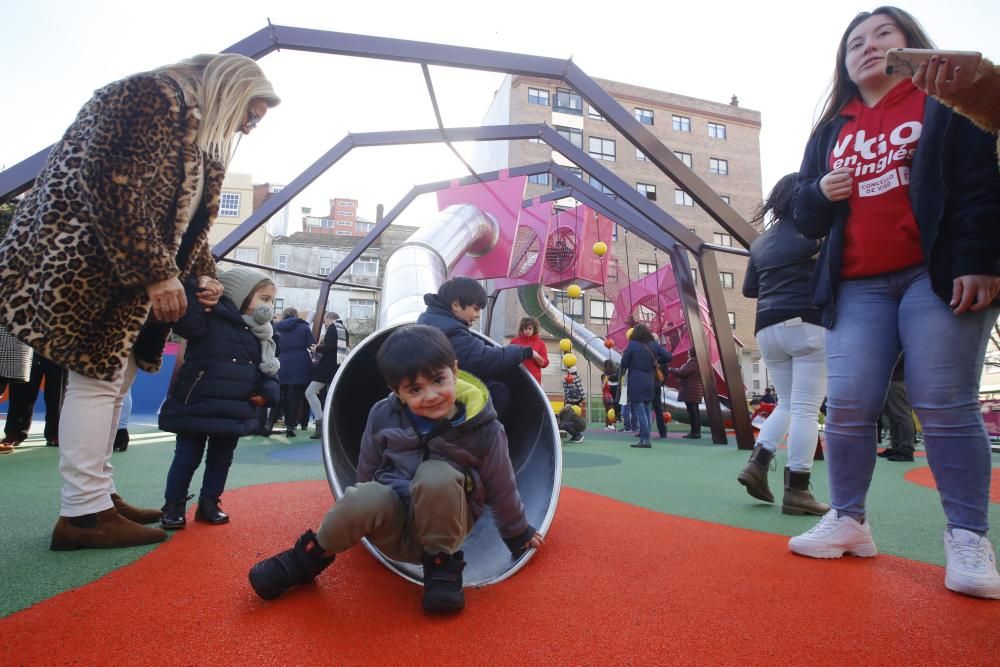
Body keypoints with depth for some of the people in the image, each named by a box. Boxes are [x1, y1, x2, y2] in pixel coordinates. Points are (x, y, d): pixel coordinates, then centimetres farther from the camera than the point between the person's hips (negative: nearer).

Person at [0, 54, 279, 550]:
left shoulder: (203, 140, 16)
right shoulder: (156, 95, -13)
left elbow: (184, 216, 20)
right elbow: (118, 189, -24)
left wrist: (202, 273, 5)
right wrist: (157, 273, -25)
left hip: (125, 271, 10)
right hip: (81, 260, -10)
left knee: (114, 375, 8)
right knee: (96, 373, -11)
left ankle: (94, 497, 15)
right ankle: (84, 513, -5)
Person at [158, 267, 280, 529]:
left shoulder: (260, 336, 8)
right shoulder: (211, 318, -11)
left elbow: (269, 372, 12)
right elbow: (183, 318, -29)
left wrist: (267, 392, -5)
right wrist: (195, 289, -30)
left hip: (235, 412, 6)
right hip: (196, 407, -6)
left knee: (221, 460, 15)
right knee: (187, 458, 6)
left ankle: (209, 504, 31)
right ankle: (173, 507, 23)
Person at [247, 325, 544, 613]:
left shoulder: (483, 428, -14)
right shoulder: (383, 416, -9)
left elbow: (502, 489, 2)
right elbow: (367, 472, 10)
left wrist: (519, 536, 15)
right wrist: (358, 519, 23)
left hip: (444, 523, -2)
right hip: (393, 527, 2)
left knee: (436, 475, -34)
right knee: (367, 497, -34)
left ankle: (442, 562, -11)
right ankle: (310, 557, -4)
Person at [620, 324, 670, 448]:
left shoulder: (632, 344, -7)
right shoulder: (654, 344, 7)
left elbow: (624, 363, -6)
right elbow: (668, 357, 4)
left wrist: (626, 367, 15)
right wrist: (657, 362, 18)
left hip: (636, 383, -5)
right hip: (649, 382, 5)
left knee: (640, 411, -4)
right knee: (646, 410, 13)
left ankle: (645, 440, -7)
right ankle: (644, 437, 16)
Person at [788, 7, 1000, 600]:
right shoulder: (831, 132, 20)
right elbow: (807, 218, 21)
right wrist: (819, 193, -2)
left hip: (939, 275, -3)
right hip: (857, 287, 4)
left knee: (946, 407, -7)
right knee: (847, 406, -4)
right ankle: (849, 520, 9)